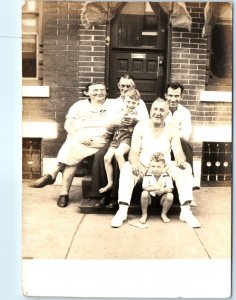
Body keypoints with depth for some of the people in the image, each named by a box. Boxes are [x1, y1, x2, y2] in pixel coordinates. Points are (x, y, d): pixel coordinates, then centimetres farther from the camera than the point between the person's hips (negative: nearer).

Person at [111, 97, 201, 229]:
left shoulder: (172, 130, 3)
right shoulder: (140, 127, 0)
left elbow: (178, 152, -5)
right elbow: (134, 151, -9)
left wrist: (181, 159, -32)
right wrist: (135, 162, -34)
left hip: (165, 167, 1)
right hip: (143, 166, -1)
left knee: (186, 168, -24)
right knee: (127, 167, -31)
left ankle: (186, 211, -22)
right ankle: (122, 211, -31)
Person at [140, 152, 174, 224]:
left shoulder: (166, 176, -14)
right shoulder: (148, 175, -14)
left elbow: (170, 189, -23)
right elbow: (145, 187, -25)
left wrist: (163, 190, -46)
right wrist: (154, 188, -44)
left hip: (161, 197, 1)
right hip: (150, 197, 0)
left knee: (170, 196, -27)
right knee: (144, 193, -31)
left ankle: (164, 214, -1)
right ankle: (144, 214, -8)